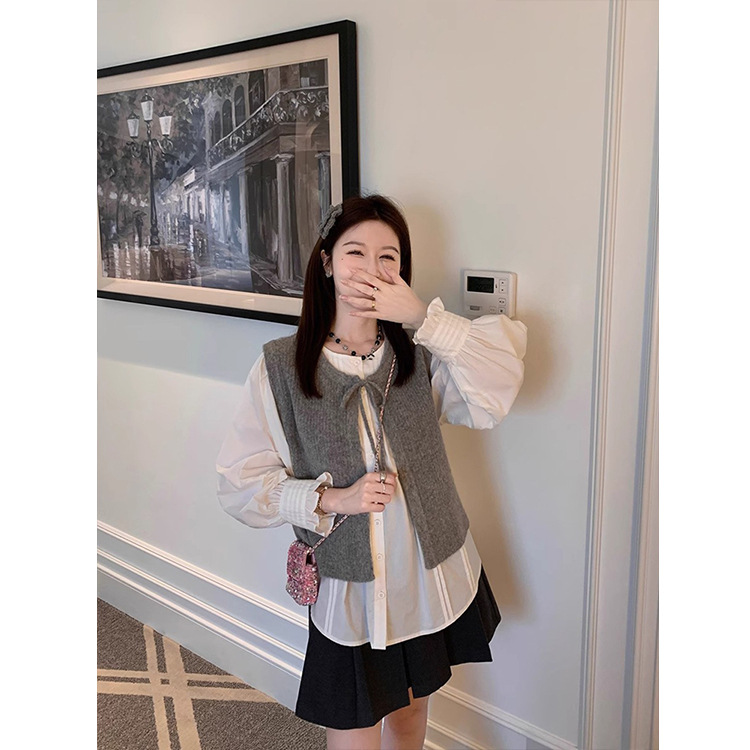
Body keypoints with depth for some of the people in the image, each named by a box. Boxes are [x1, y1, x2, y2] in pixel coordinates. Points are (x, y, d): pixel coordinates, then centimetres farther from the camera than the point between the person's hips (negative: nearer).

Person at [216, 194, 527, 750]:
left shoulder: (421, 353, -7)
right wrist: (330, 499, -21)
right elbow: (239, 485, -9)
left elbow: (496, 397, -24)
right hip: (348, 593, -2)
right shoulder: (280, 367, -12)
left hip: (434, 577, 3)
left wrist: (424, 318, -28)